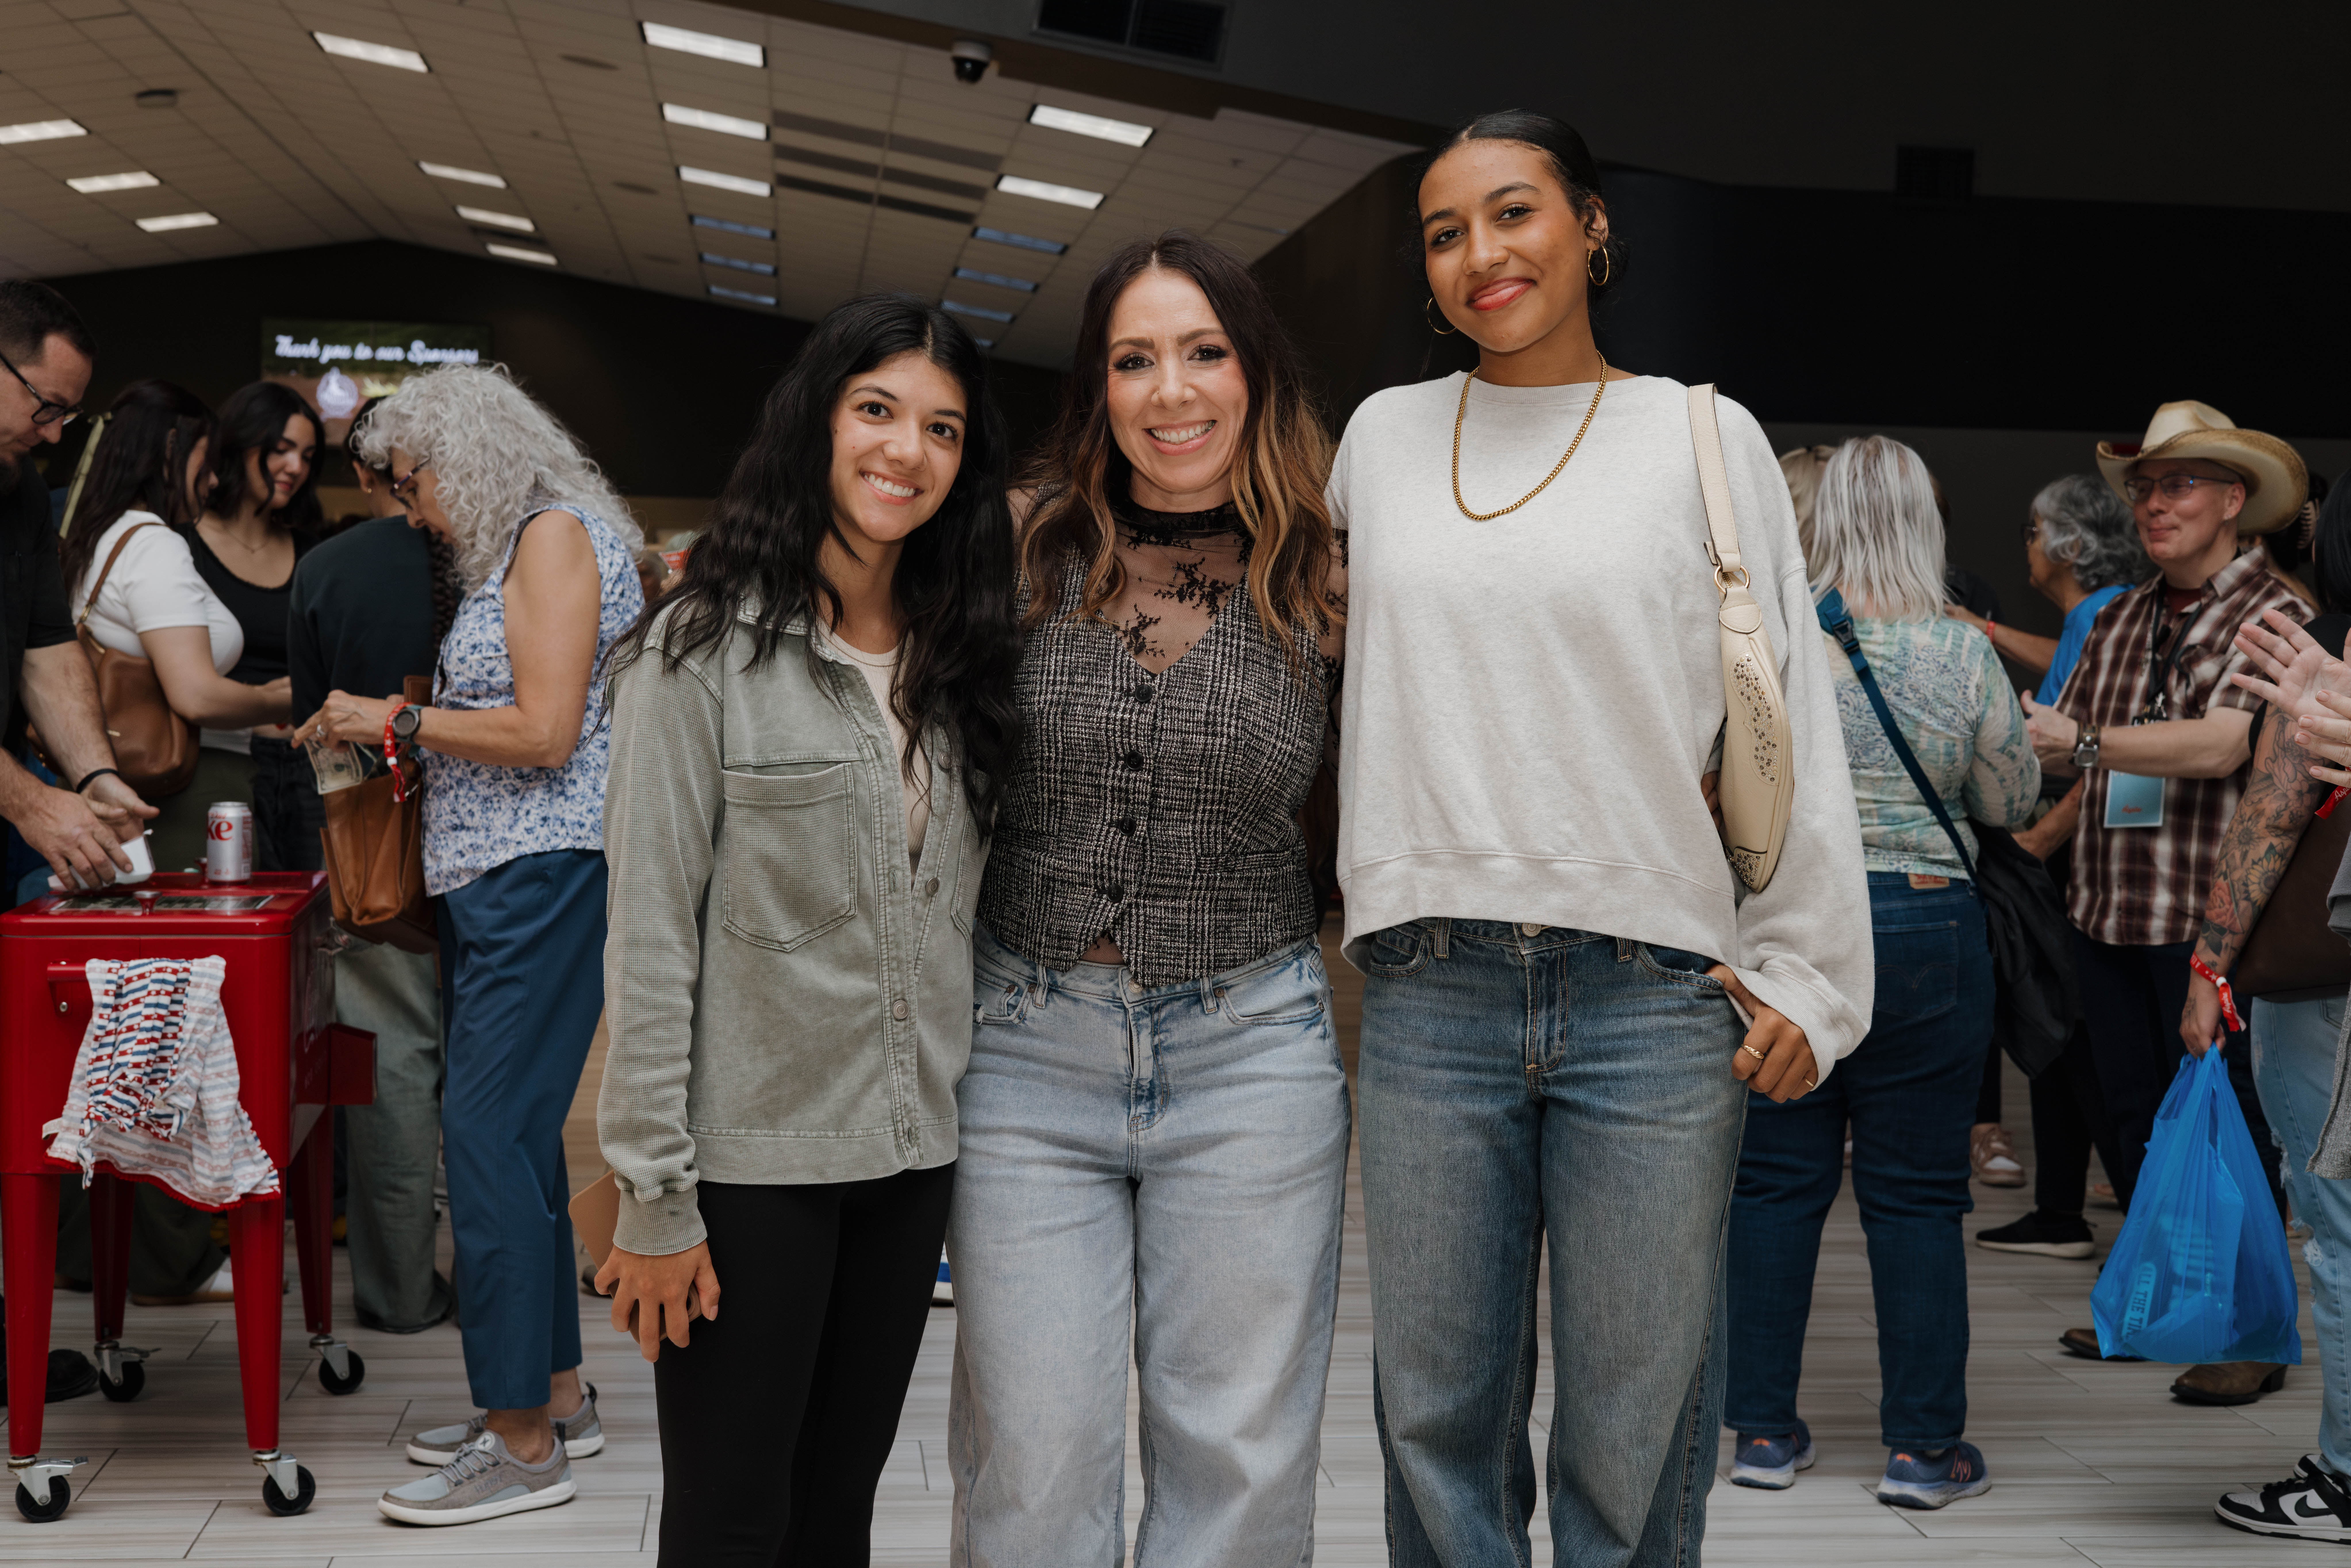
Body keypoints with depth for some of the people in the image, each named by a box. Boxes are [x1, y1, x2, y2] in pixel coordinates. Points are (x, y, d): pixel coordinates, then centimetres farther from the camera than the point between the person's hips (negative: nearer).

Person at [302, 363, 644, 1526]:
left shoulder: (556, 533, -8)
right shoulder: (510, 550, 21)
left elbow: (545, 733, -16)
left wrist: (399, 721, -8)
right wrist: (388, 725, 12)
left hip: (544, 875, -10)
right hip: (490, 880, 10)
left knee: (490, 1135, -10)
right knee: (511, 1131, 11)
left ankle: (525, 1446, -4)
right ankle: (555, 1395, 20)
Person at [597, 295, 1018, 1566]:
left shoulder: (955, 657, 9)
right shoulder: (706, 648, -9)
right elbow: (650, 938, -12)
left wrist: (963, 1117, 10)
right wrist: (653, 1196, -14)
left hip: (911, 1152, 6)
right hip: (752, 1159, -5)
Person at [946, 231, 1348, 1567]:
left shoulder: (1322, 588, 0)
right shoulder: (1021, 558, 0)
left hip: (1251, 1052, 0)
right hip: (1028, 1047, 0)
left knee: (1242, 1456, 8)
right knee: (1031, 1460, 6)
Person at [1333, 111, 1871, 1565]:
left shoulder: (1705, 437, 5)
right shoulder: (1381, 435, 12)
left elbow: (1794, 721, 5)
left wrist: (1807, 977, 0)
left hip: (1654, 994, -2)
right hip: (1431, 993, 2)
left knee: (1634, 1435, 3)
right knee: (1438, 1418, 7)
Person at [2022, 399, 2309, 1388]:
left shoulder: (2271, 616, -8)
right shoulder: (2122, 620, 13)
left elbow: (2219, 747, -22)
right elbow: (2058, 745, 15)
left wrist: (2084, 741, -18)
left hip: (2211, 920, -6)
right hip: (2107, 914, 6)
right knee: (2133, 1121, 14)